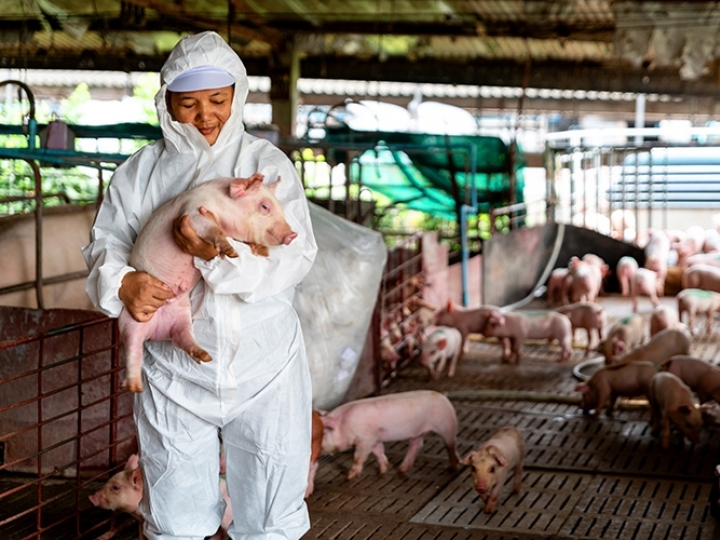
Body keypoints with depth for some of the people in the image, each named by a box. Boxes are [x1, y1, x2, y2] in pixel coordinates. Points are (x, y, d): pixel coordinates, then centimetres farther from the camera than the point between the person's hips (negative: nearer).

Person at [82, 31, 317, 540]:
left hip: (265, 366, -1)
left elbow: (294, 257, -13)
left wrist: (220, 256, -30)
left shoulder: (268, 163, -3)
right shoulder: (140, 171, 3)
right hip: (174, 369, 2)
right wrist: (122, 282, -20)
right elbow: (106, 243, 3)